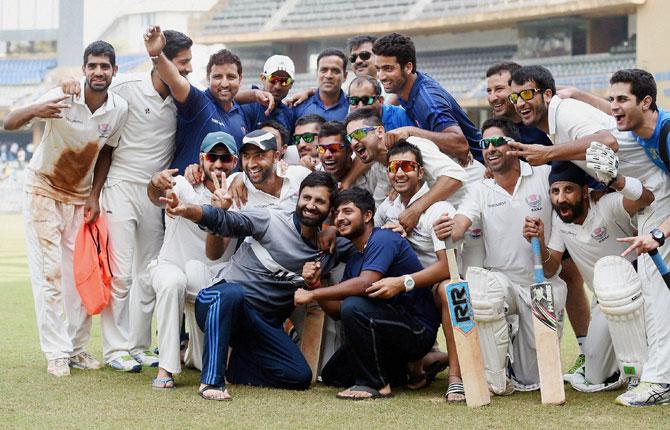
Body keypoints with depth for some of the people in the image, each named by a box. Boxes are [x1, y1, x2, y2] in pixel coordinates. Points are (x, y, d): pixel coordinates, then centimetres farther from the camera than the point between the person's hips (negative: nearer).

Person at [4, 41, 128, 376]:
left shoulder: (119, 109, -11)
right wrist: (34, 111, -51)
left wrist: (94, 197, -4)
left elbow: (106, 153, 4)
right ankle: (56, 353, -5)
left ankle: (77, 348, 11)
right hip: (44, 190, -4)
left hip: (81, 195, 4)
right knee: (49, 272, -7)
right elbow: (9, 124, -30)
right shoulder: (63, 97, -23)